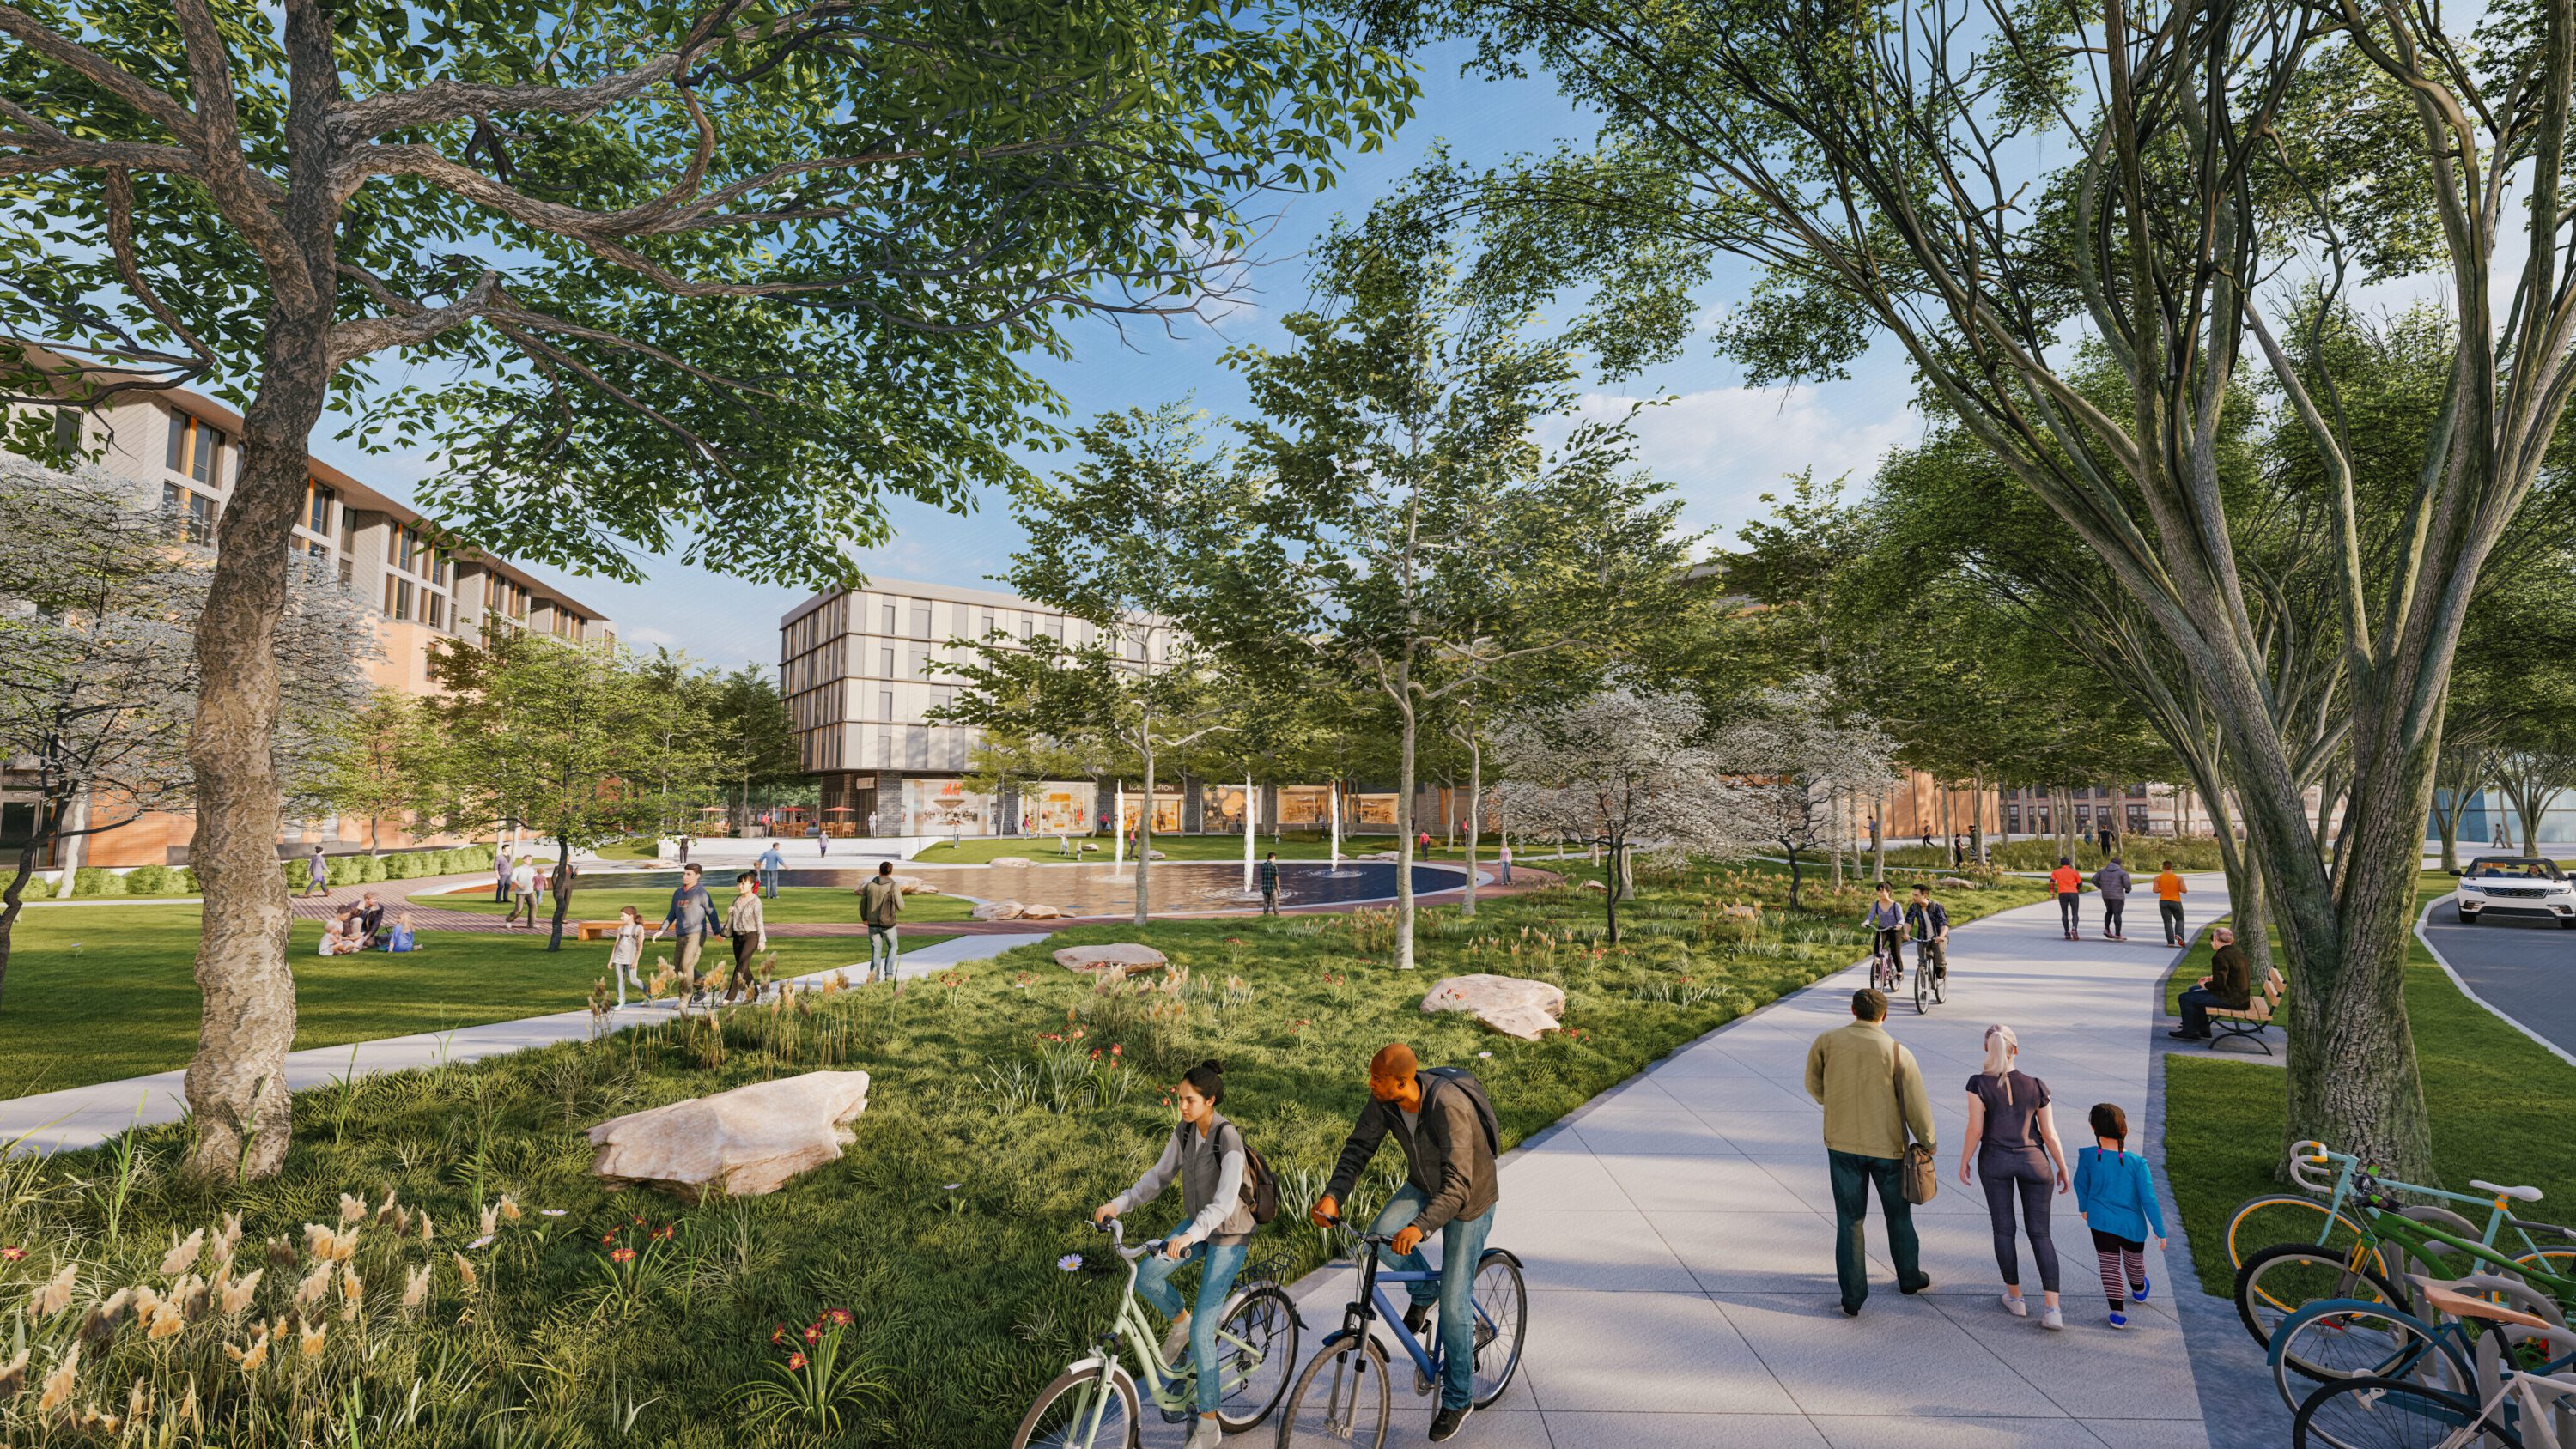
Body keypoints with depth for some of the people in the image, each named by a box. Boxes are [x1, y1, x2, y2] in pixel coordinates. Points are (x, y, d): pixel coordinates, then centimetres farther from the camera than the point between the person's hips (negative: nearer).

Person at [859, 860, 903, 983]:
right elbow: (900, 907, -7)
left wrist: (864, 918, 26)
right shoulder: (894, 886, -12)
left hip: (873, 924, 3)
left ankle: (875, 978, -1)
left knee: (876, 951, 11)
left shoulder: (869, 885, -1)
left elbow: (862, 906, 7)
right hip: (888, 924, -3)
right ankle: (888, 974, 7)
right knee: (893, 947, 19)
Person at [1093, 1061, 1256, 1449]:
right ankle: (1180, 1320, 19)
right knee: (1146, 1276, -13)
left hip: (1229, 1235, -7)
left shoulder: (1229, 1139, -28)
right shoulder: (1184, 1132, -7)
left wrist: (1191, 1236, -51)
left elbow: (1225, 1201, -37)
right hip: (1197, 1224, 7)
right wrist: (1117, 1205, -14)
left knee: (1202, 1331, -7)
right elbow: (1159, 1176, -1)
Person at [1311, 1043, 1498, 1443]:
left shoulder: (1448, 1104, -39)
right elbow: (1359, 1147, -13)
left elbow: (1458, 1184, -42)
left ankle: (1458, 1398, 19)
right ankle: (1424, 1292, 11)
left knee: (1453, 1304, -5)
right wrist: (1332, 1195, -28)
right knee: (1380, 1237, -21)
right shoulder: (1383, 1101, -20)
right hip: (1423, 1185, 6)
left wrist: (1420, 1227, -55)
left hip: (1469, 1200, -5)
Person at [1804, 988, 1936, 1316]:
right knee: (1898, 1212, 23)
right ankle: (1909, 1277, 42)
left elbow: (1814, 1084, 5)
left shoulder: (1827, 1041, -9)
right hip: (1887, 1145, 0)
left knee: (1849, 1220, 7)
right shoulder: (1898, 1053, -14)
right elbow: (1916, 1105, -10)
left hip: (1842, 1143, 1)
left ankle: (1853, 1297, 6)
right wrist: (1929, 1142, 9)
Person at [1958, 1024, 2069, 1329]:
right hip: (2034, 1161, 1)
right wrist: (2062, 1168, 13)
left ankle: (2015, 1297, 21)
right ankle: (2052, 1308, -2)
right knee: (2040, 1233, 7)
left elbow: (1975, 1129, -12)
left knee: (2003, 1229, 12)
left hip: (1995, 1161, -1)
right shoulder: (2036, 1085, -5)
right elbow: (2049, 1134, -1)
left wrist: (1964, 1163, 1)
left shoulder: (1979, 1083, -11)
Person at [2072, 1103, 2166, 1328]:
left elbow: (2081, 1185, 4)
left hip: (2101, 1222, -1)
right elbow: (2149, 1200, -13)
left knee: (2109, 1266, 8)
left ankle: (2118, 1312, 1)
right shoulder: (2136, 1163, -17)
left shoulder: (2088, 1157, -14)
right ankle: (2138, 1291, 54)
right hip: (2132, 1224, 1)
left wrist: (2084, 1207, 24)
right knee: (2134, 1261, 27)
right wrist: (2160, 1231, 0)